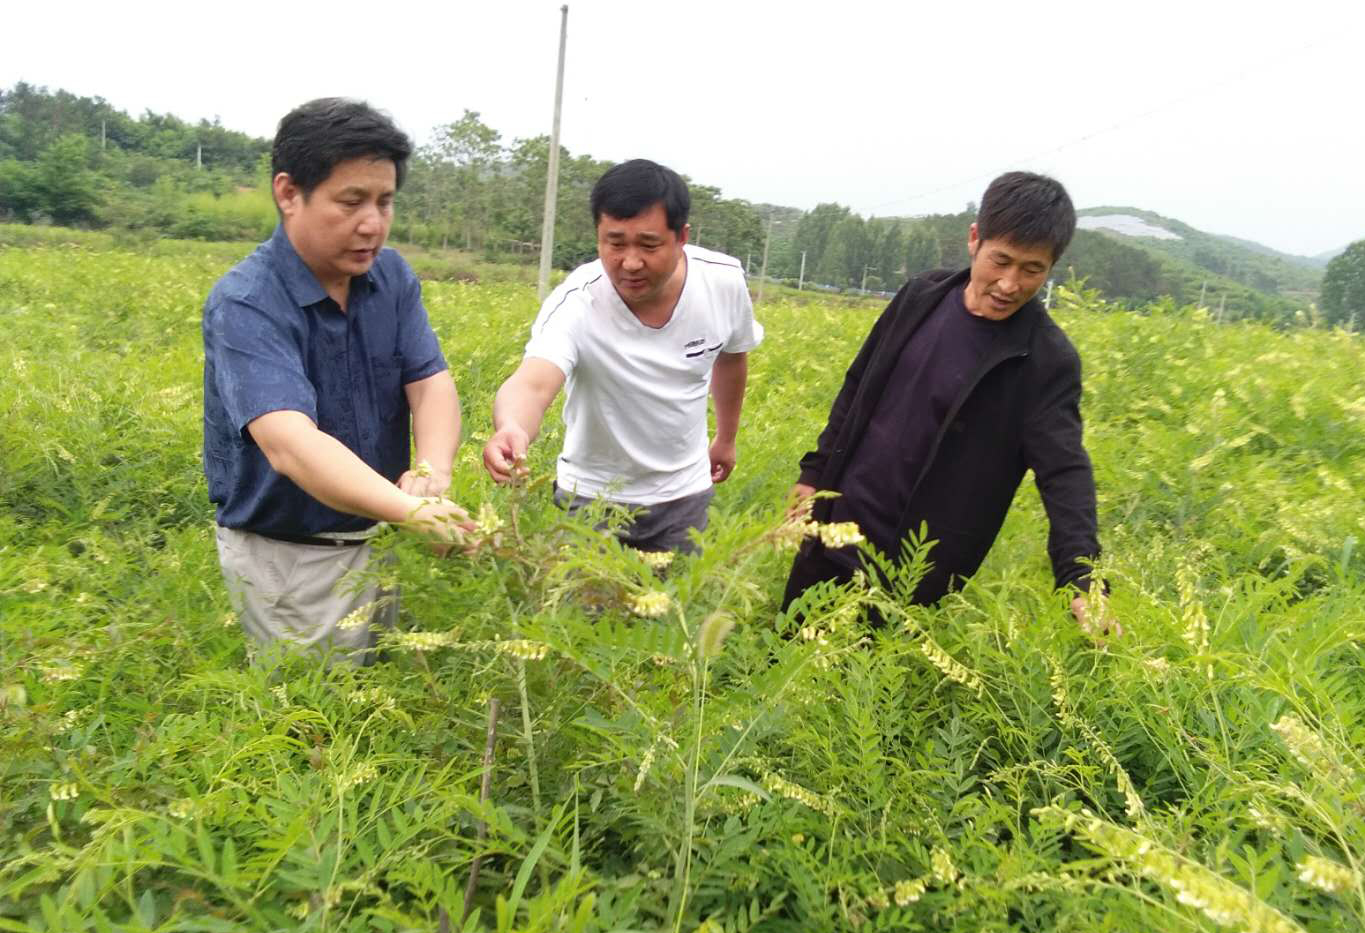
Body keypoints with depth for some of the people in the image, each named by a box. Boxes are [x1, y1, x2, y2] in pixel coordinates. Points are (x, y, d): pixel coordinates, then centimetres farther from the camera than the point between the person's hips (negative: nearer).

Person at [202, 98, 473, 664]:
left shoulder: (393, 277, -2)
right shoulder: (245, 305, -22)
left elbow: (432, 383, -11)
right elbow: (291, 444, -36)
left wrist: (434, 470, -33)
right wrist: (413, 510, -51)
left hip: (377, 537, 6)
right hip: (287, 559, -6)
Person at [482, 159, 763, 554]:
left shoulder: (725, 281, -17)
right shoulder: (576, 303, -28)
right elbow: (532, 383, -45)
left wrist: (727, 437, 17)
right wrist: (511, 429, -67)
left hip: (683, 495, 3)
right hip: (592, 495, -2)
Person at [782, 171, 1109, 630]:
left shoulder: (1047, 361, -15)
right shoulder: (922, 295, -1)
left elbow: (1064, 470, -23)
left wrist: (1081, 576, -37)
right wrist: (815, 470, 11)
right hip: (834, 528, 5)